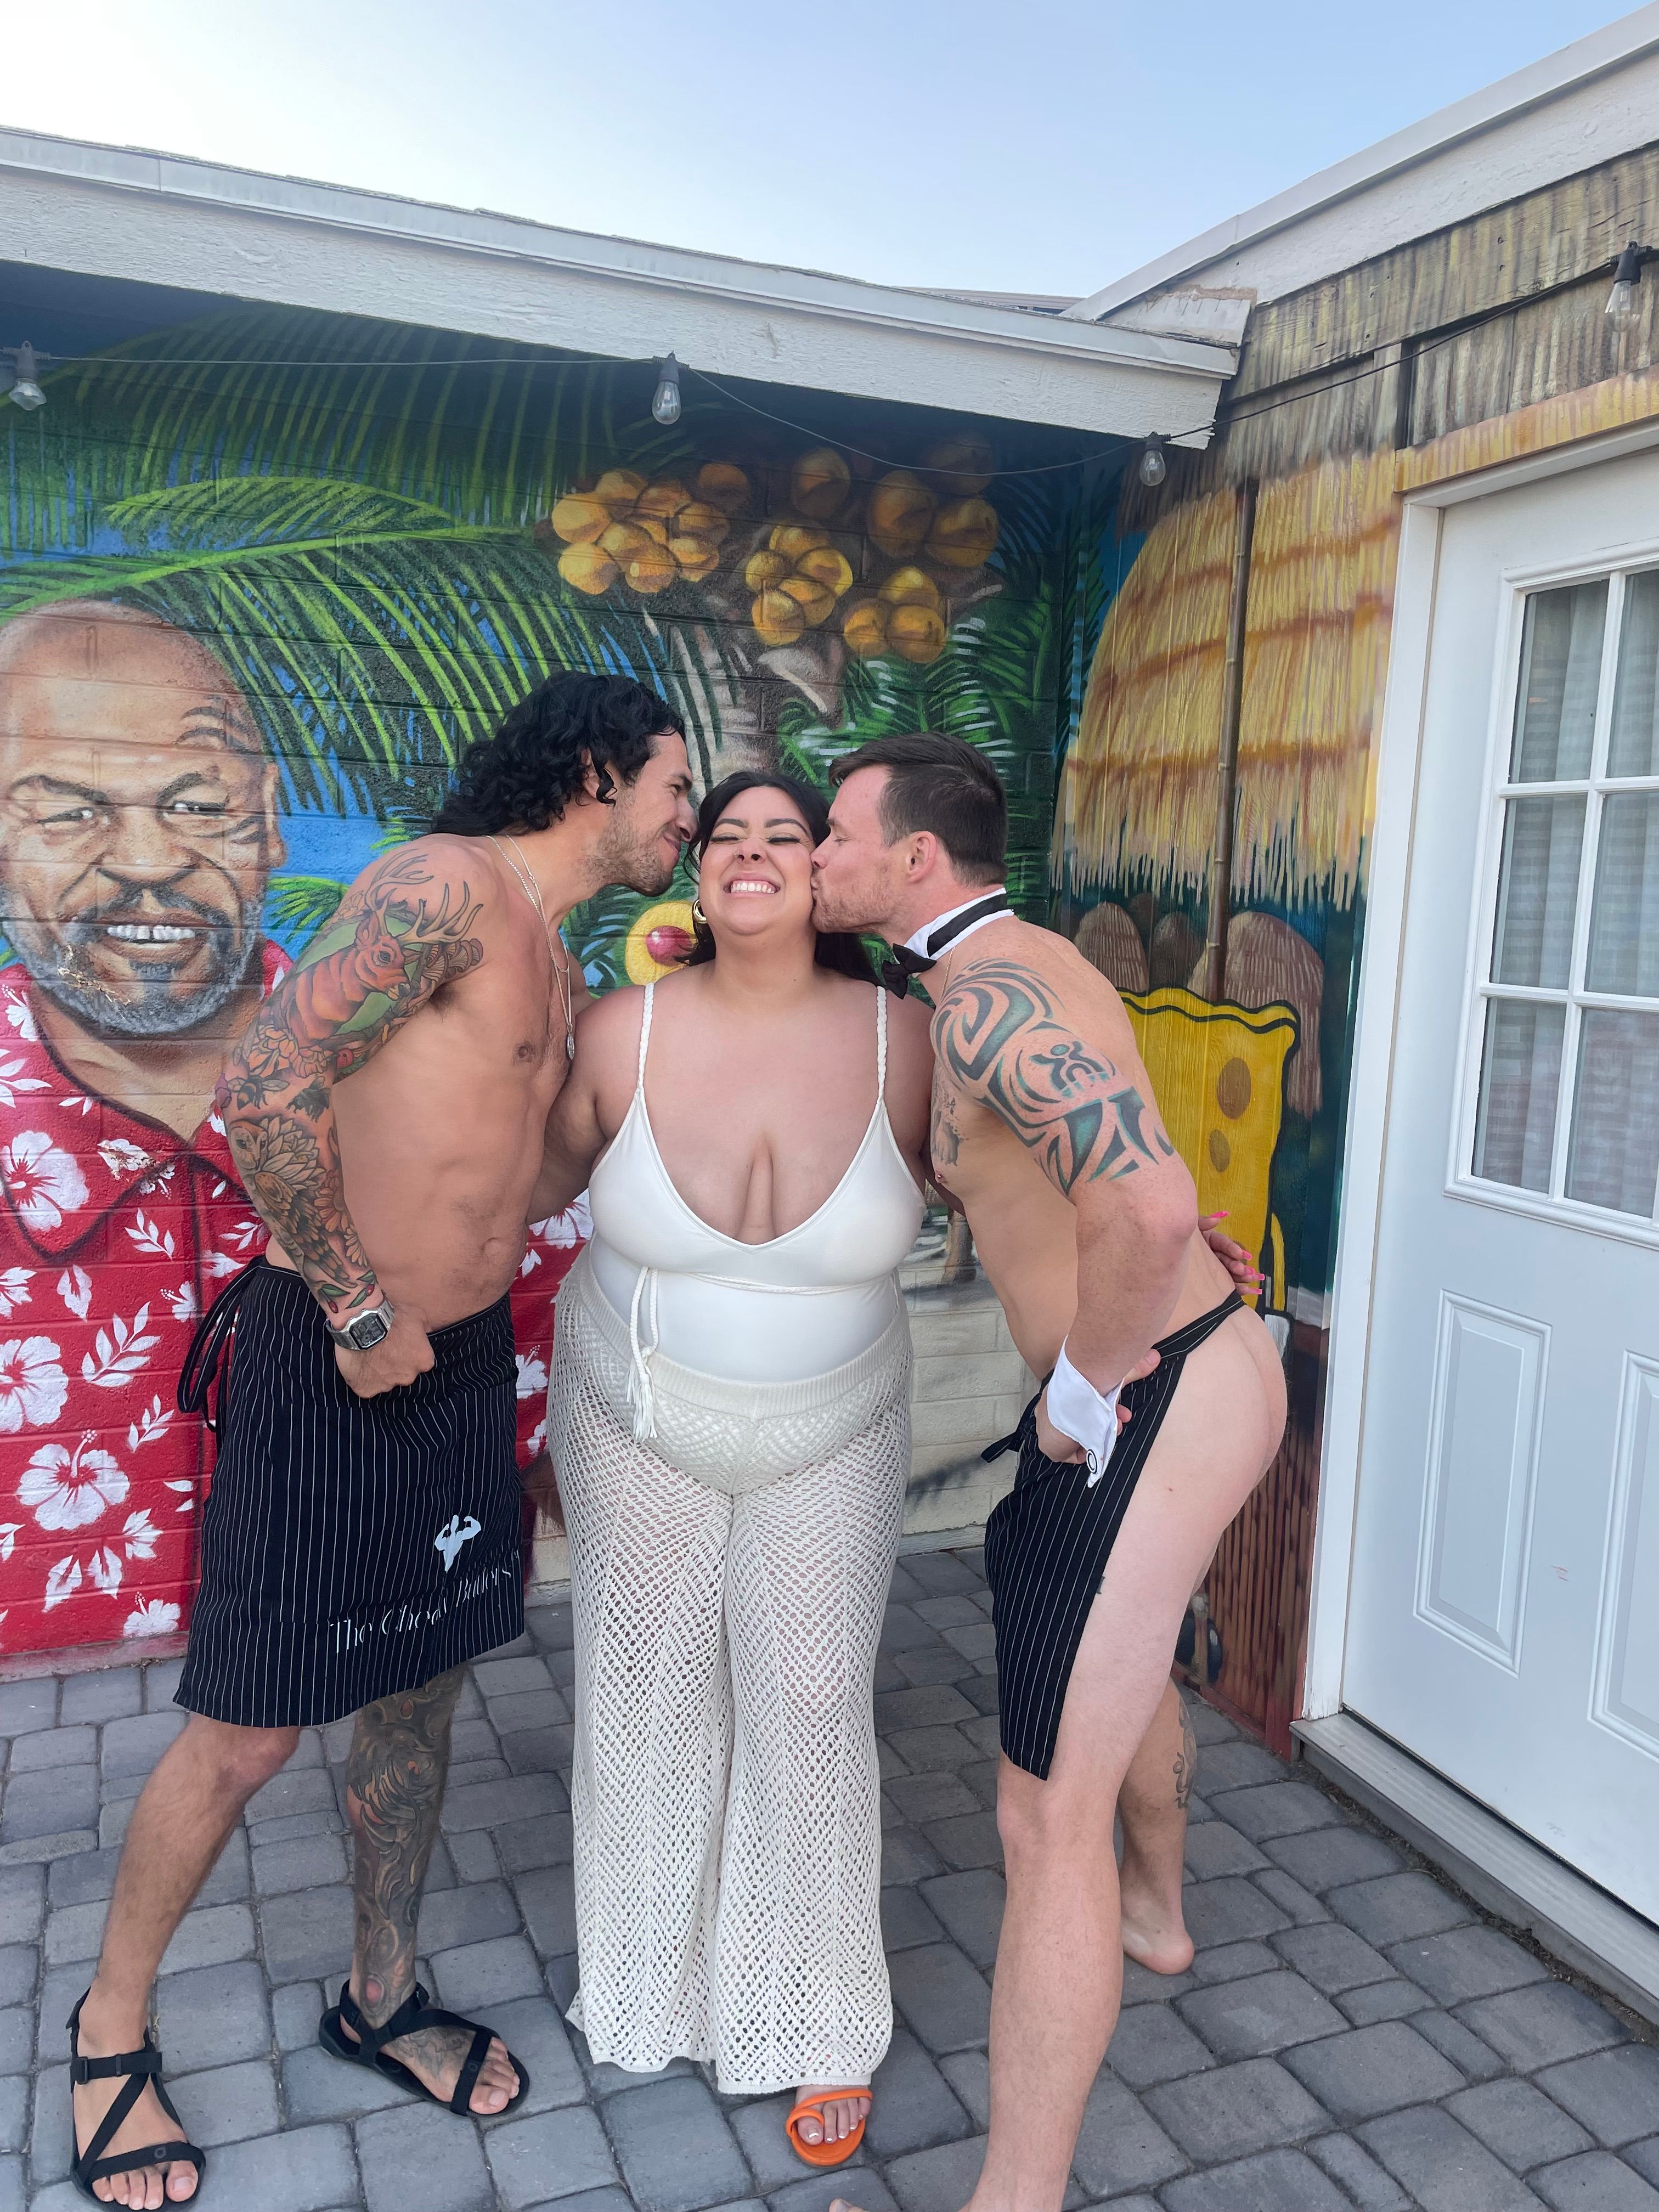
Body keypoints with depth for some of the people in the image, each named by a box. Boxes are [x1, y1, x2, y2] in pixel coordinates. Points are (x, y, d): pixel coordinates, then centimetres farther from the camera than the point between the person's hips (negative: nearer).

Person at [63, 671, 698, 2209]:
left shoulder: (562, 972, 13)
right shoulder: (445, 883, -17)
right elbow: (269, 1082, -24)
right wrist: (357, 1310, -18)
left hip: (462, 1360, 9)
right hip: (331, 1364, -8)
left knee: (421, 1688, 18)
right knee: (247, 1734, 5)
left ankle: (382, 1999, 38)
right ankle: (110, 2024, 30)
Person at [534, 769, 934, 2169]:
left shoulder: (899, 1040, -16)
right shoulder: (626, 1031, -15)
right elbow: (530, 1187, 0)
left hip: (832, 1440, -1)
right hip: (635, 1426, 1)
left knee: (811, 1709, 3)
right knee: (651, 1688, 14)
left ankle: (822, 2029, 28)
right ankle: (653, 1984, 42)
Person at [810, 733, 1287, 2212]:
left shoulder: (986, 998, -23)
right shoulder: (1008, 967, 9)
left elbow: (1146, 1208, -36)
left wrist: (1080, 1393, -21)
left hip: (1158, 1405, -11)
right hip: (1196, 1367, 11)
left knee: (1051, 1818, -3)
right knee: (1131, 1656, 34)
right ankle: (1157, 1910, 62)